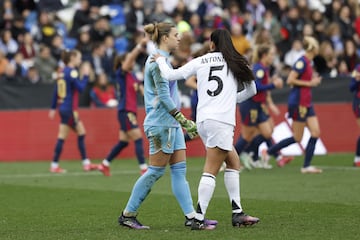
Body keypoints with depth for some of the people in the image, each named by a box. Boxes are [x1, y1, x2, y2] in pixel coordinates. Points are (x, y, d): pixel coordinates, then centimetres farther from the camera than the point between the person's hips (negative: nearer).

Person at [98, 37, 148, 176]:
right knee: (138, 139, -12)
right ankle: (143, 169, -13)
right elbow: (130, 58, -23)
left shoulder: (132, 76, 15)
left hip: (130, 112, 9)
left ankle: (104, 165, 23)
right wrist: (140, 46, -32)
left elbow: (140, 88, 7)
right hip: (125, 112, -9)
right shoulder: (121, 74, -8)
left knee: (123, 142, 13)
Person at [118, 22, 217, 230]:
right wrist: (184, 121, -20)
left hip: (171, 124, 10)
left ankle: (191, 216, 2)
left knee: (180, 169, 5)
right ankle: (128, 214, 2)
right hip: (161, 124, -10)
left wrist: (182, 122, 24)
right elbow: (163, 96, -19)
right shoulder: (158, 61, -13)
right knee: (156, 171, -6)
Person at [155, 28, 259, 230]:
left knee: (234, 162, 17)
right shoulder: (236, 63, 8)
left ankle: (237, 213, 15)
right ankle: (199, 219, -13)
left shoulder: (200, 62, 10)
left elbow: (170, 75, 7)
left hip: (203, 120, 4)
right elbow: (251, 90, 21)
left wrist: (160, 60, 25)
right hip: (221, 121, -4)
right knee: (211, 171, -6)